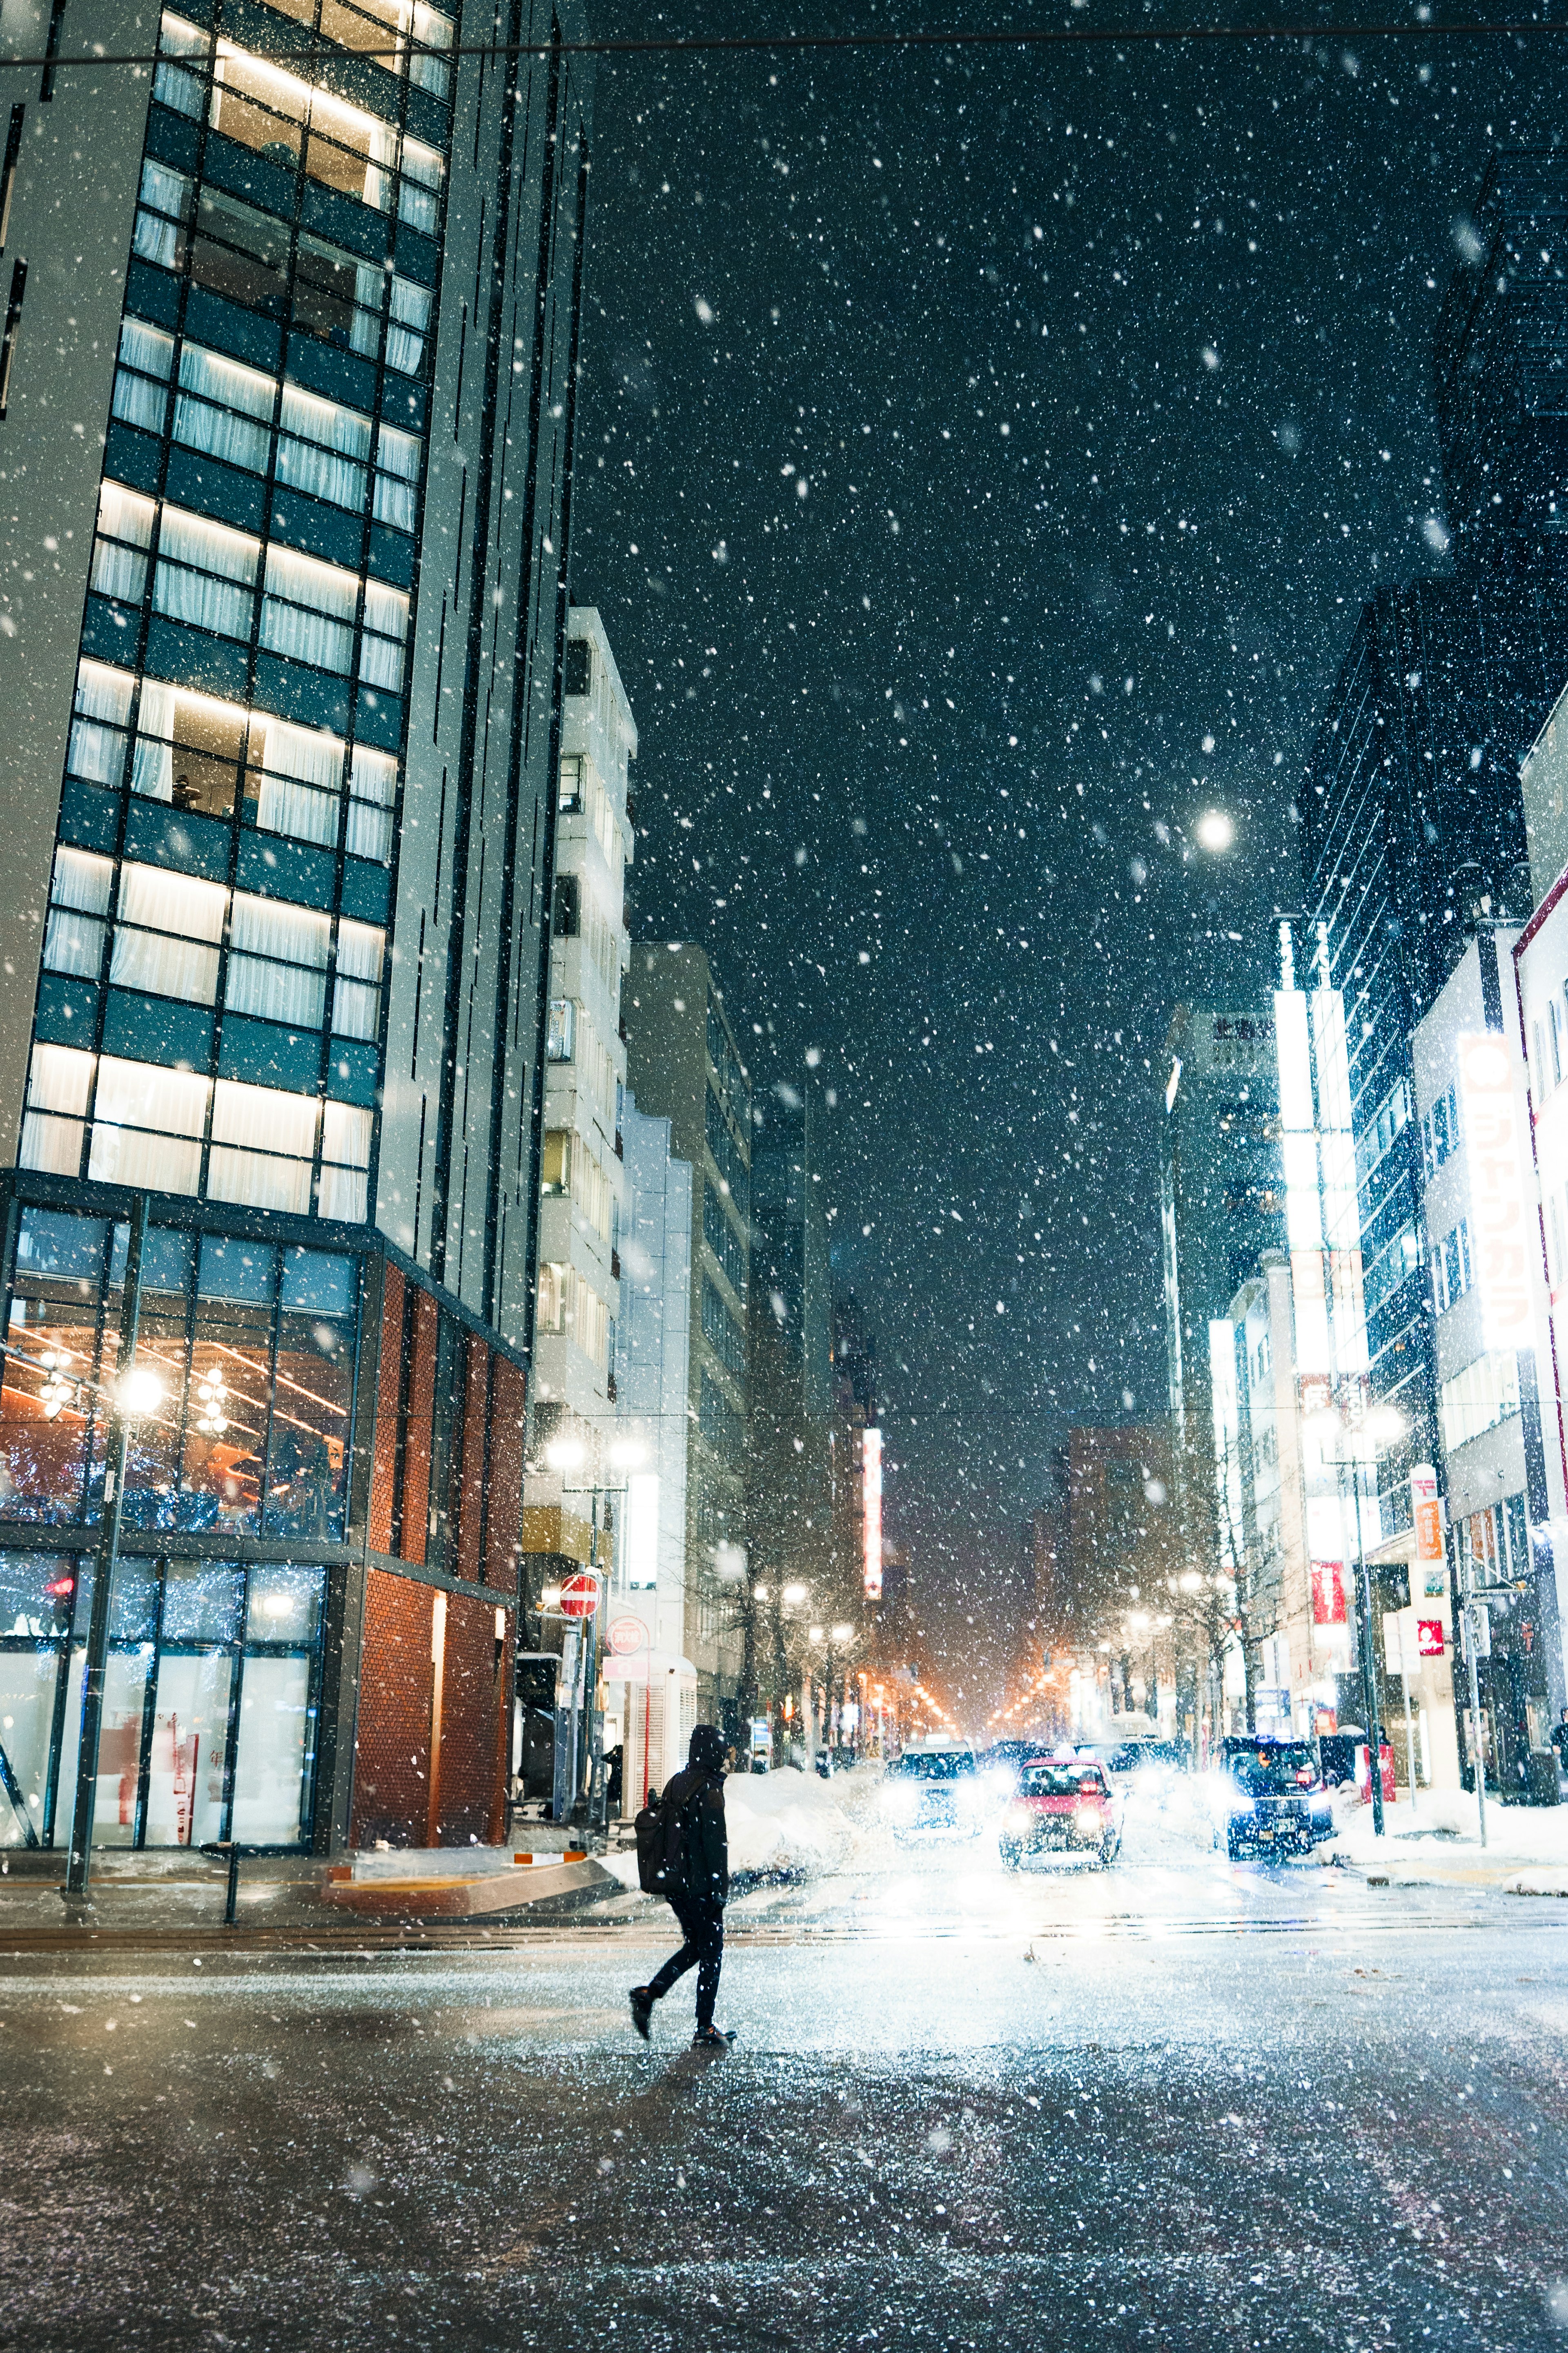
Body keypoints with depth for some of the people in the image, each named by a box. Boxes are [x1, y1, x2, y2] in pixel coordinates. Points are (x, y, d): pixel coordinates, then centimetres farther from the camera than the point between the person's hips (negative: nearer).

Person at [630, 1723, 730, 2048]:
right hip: (701, 1885, -8)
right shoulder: (710, 1790, -16)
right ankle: (705, 2030, 6)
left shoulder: (675, 1785, 8)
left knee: (693, 1946, 20)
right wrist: (722, 1887, -13)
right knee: (711, 1954, 3)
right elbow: (715, 1844, -18)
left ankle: (649, 1993, 6)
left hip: (675, 1884, 8)